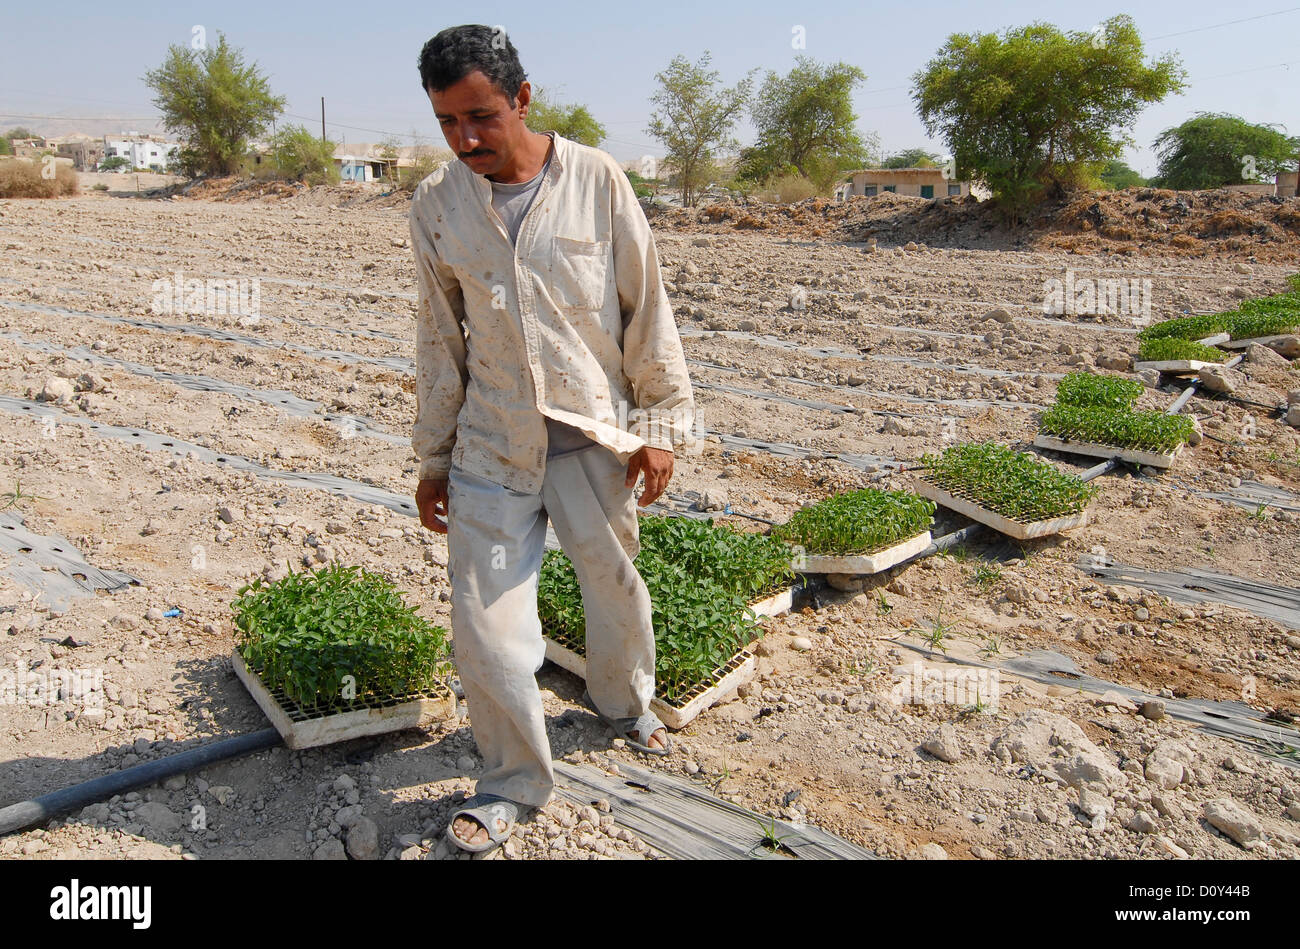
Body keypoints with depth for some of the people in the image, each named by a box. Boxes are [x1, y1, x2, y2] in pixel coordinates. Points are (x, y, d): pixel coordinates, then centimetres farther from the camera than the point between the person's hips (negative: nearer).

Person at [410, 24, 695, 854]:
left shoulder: (596, 180, -6)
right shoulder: (437, 205, 0)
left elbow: (646, 309, -1)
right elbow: (441, 339, 8)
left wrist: (662, 424, -1)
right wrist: (433, 457, 10)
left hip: (595, 437, -1)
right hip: (490, 447, 1)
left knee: (617, 592, 16)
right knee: (486, 628, 0)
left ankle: (625, 703, 48)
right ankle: (515, 781, 23)